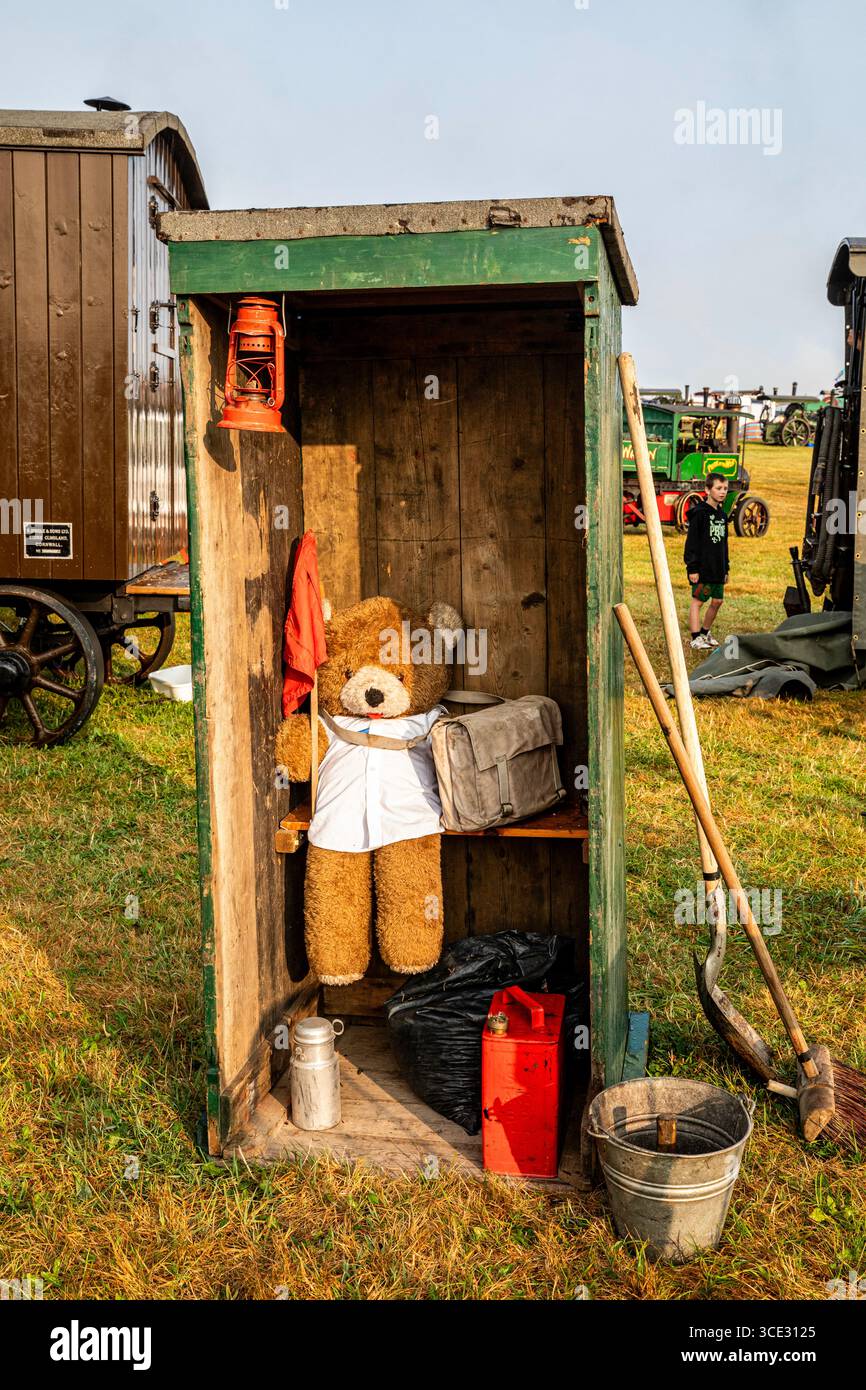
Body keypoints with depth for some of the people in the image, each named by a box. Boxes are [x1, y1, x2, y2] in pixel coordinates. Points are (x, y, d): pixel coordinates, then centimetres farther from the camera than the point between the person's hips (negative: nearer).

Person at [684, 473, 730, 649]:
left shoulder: (722, 514, 14)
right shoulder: (699, 513, -11)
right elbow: (692, 542, -13)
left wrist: (725, 568, 21)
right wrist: (692, 568, -17)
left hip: (717, 569, 8)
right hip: (702, 568, -8)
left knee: (717, 601, 11)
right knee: (698, 601, -4)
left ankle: (705, 632, 27)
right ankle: (696, 638, -3)